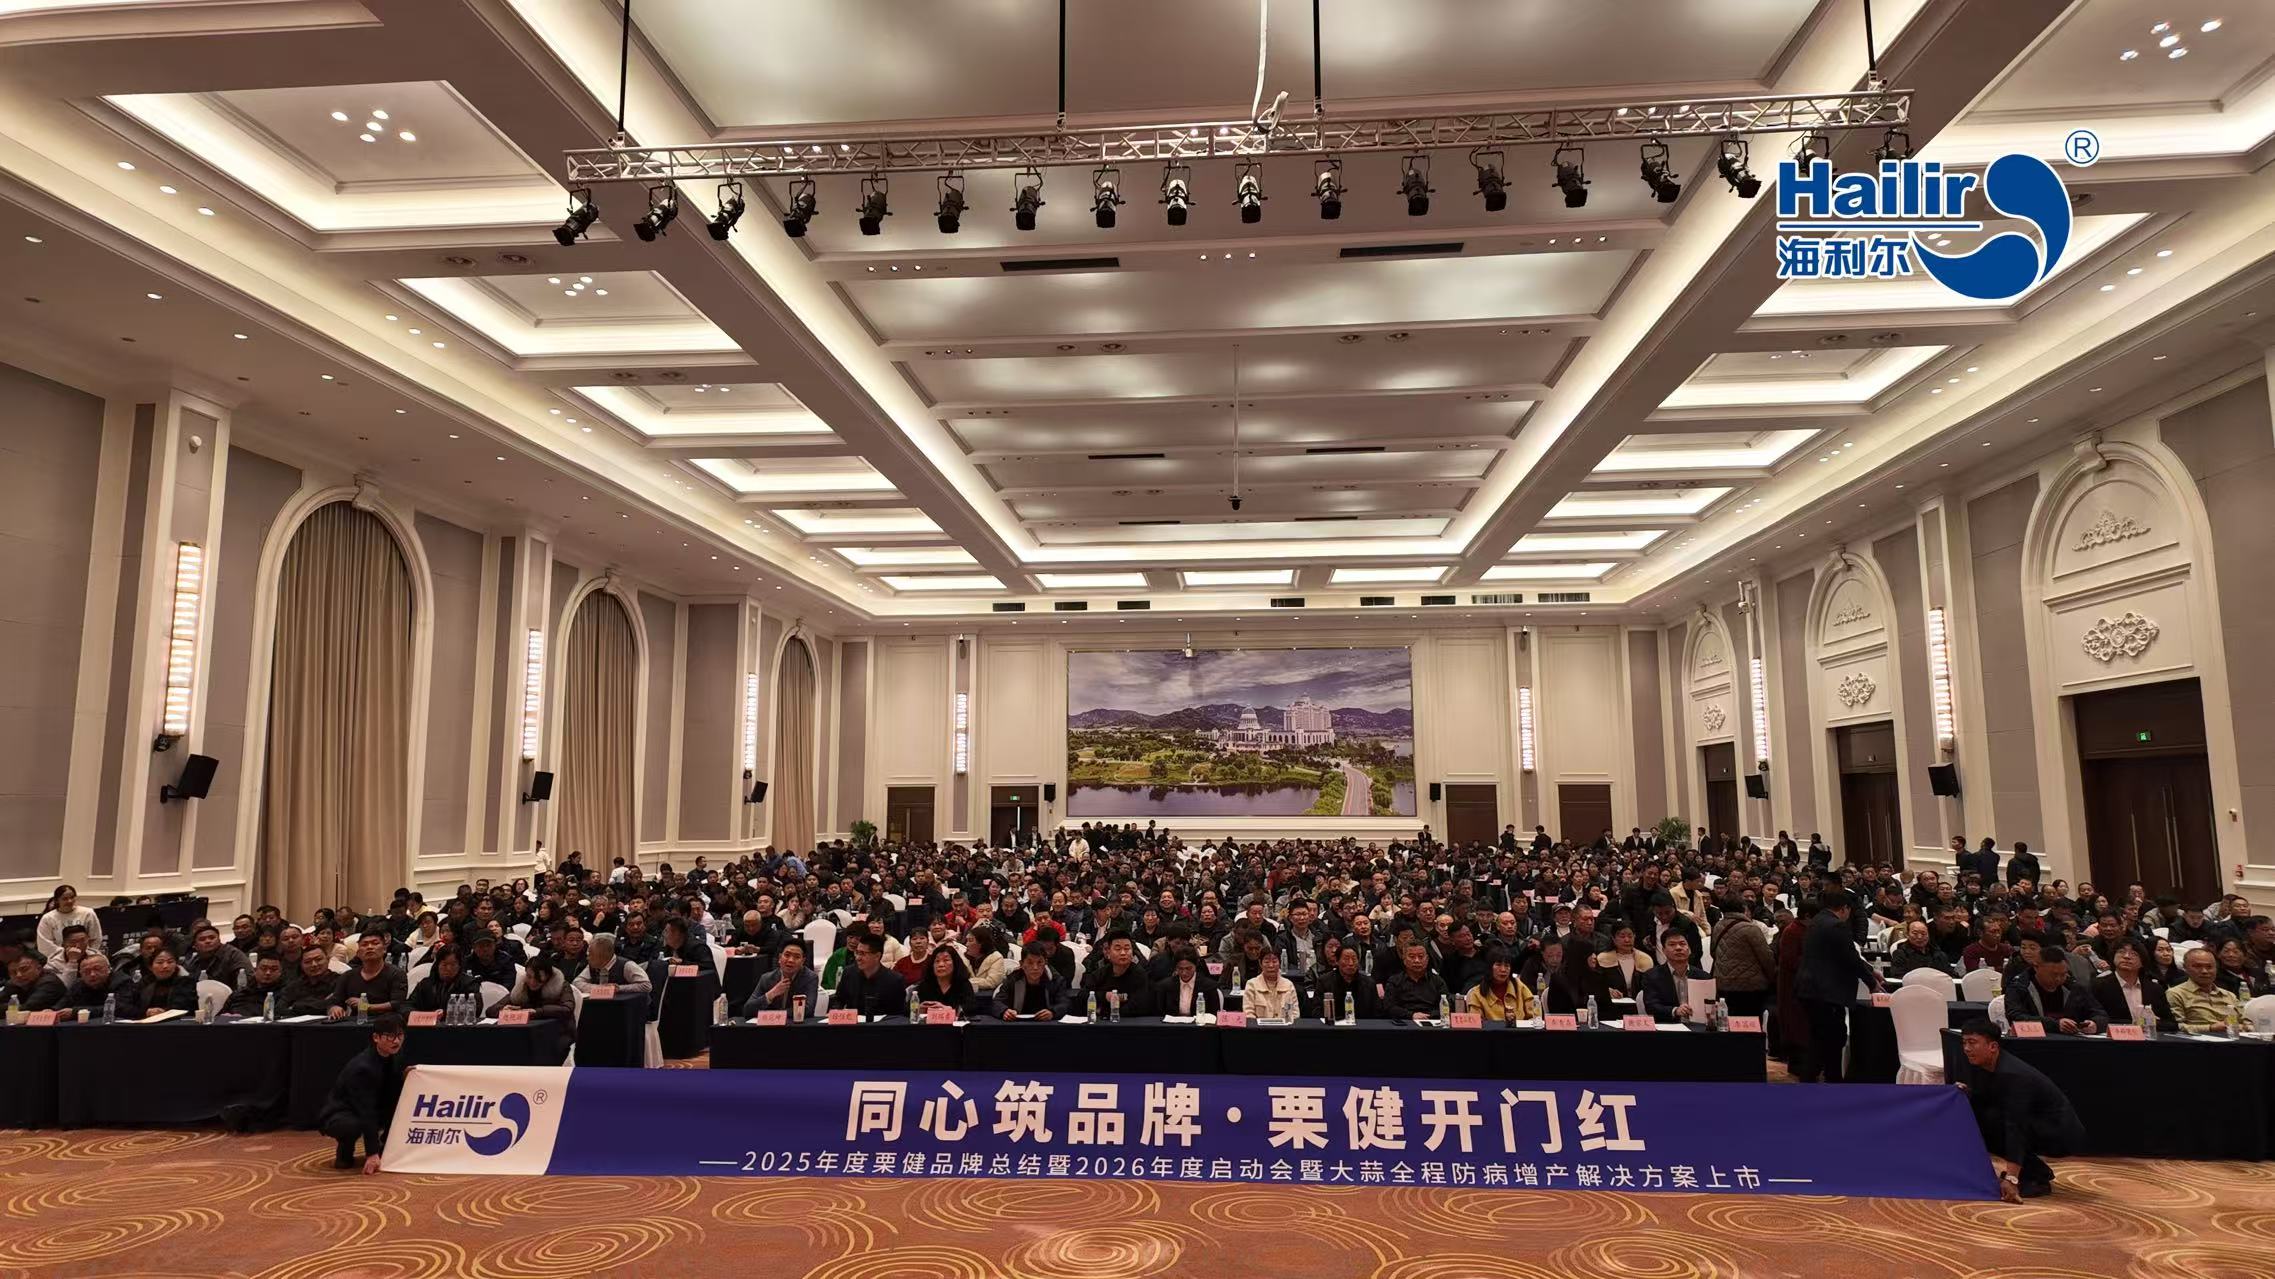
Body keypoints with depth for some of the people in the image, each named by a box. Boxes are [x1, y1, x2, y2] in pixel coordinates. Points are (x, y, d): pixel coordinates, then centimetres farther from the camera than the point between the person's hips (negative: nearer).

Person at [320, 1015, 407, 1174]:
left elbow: (394, 1096, 3)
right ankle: (344, 1155, -7)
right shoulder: (362, 1067, -32)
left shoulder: (395, 1055, -9)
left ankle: (384, 1147, 6)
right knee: (353, 1125, -41)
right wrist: (372, 1154, -34)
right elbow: (366, 1112, -33)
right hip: (338, 1115, -8)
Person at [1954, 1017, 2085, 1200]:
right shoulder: (1979, 1065, -5)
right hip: (2034, 1125, 9)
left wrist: (2011, 1179, -39)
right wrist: (1965, 1093, -19)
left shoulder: (2013, 1075, -30)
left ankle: (2038, 1177, -10)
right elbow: (1979, 1104, 6)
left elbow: (2015, 1126, -35)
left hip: (2060, 1133, -9)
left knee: (1994, 1120, -27)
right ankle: (2031, 1167, 9)